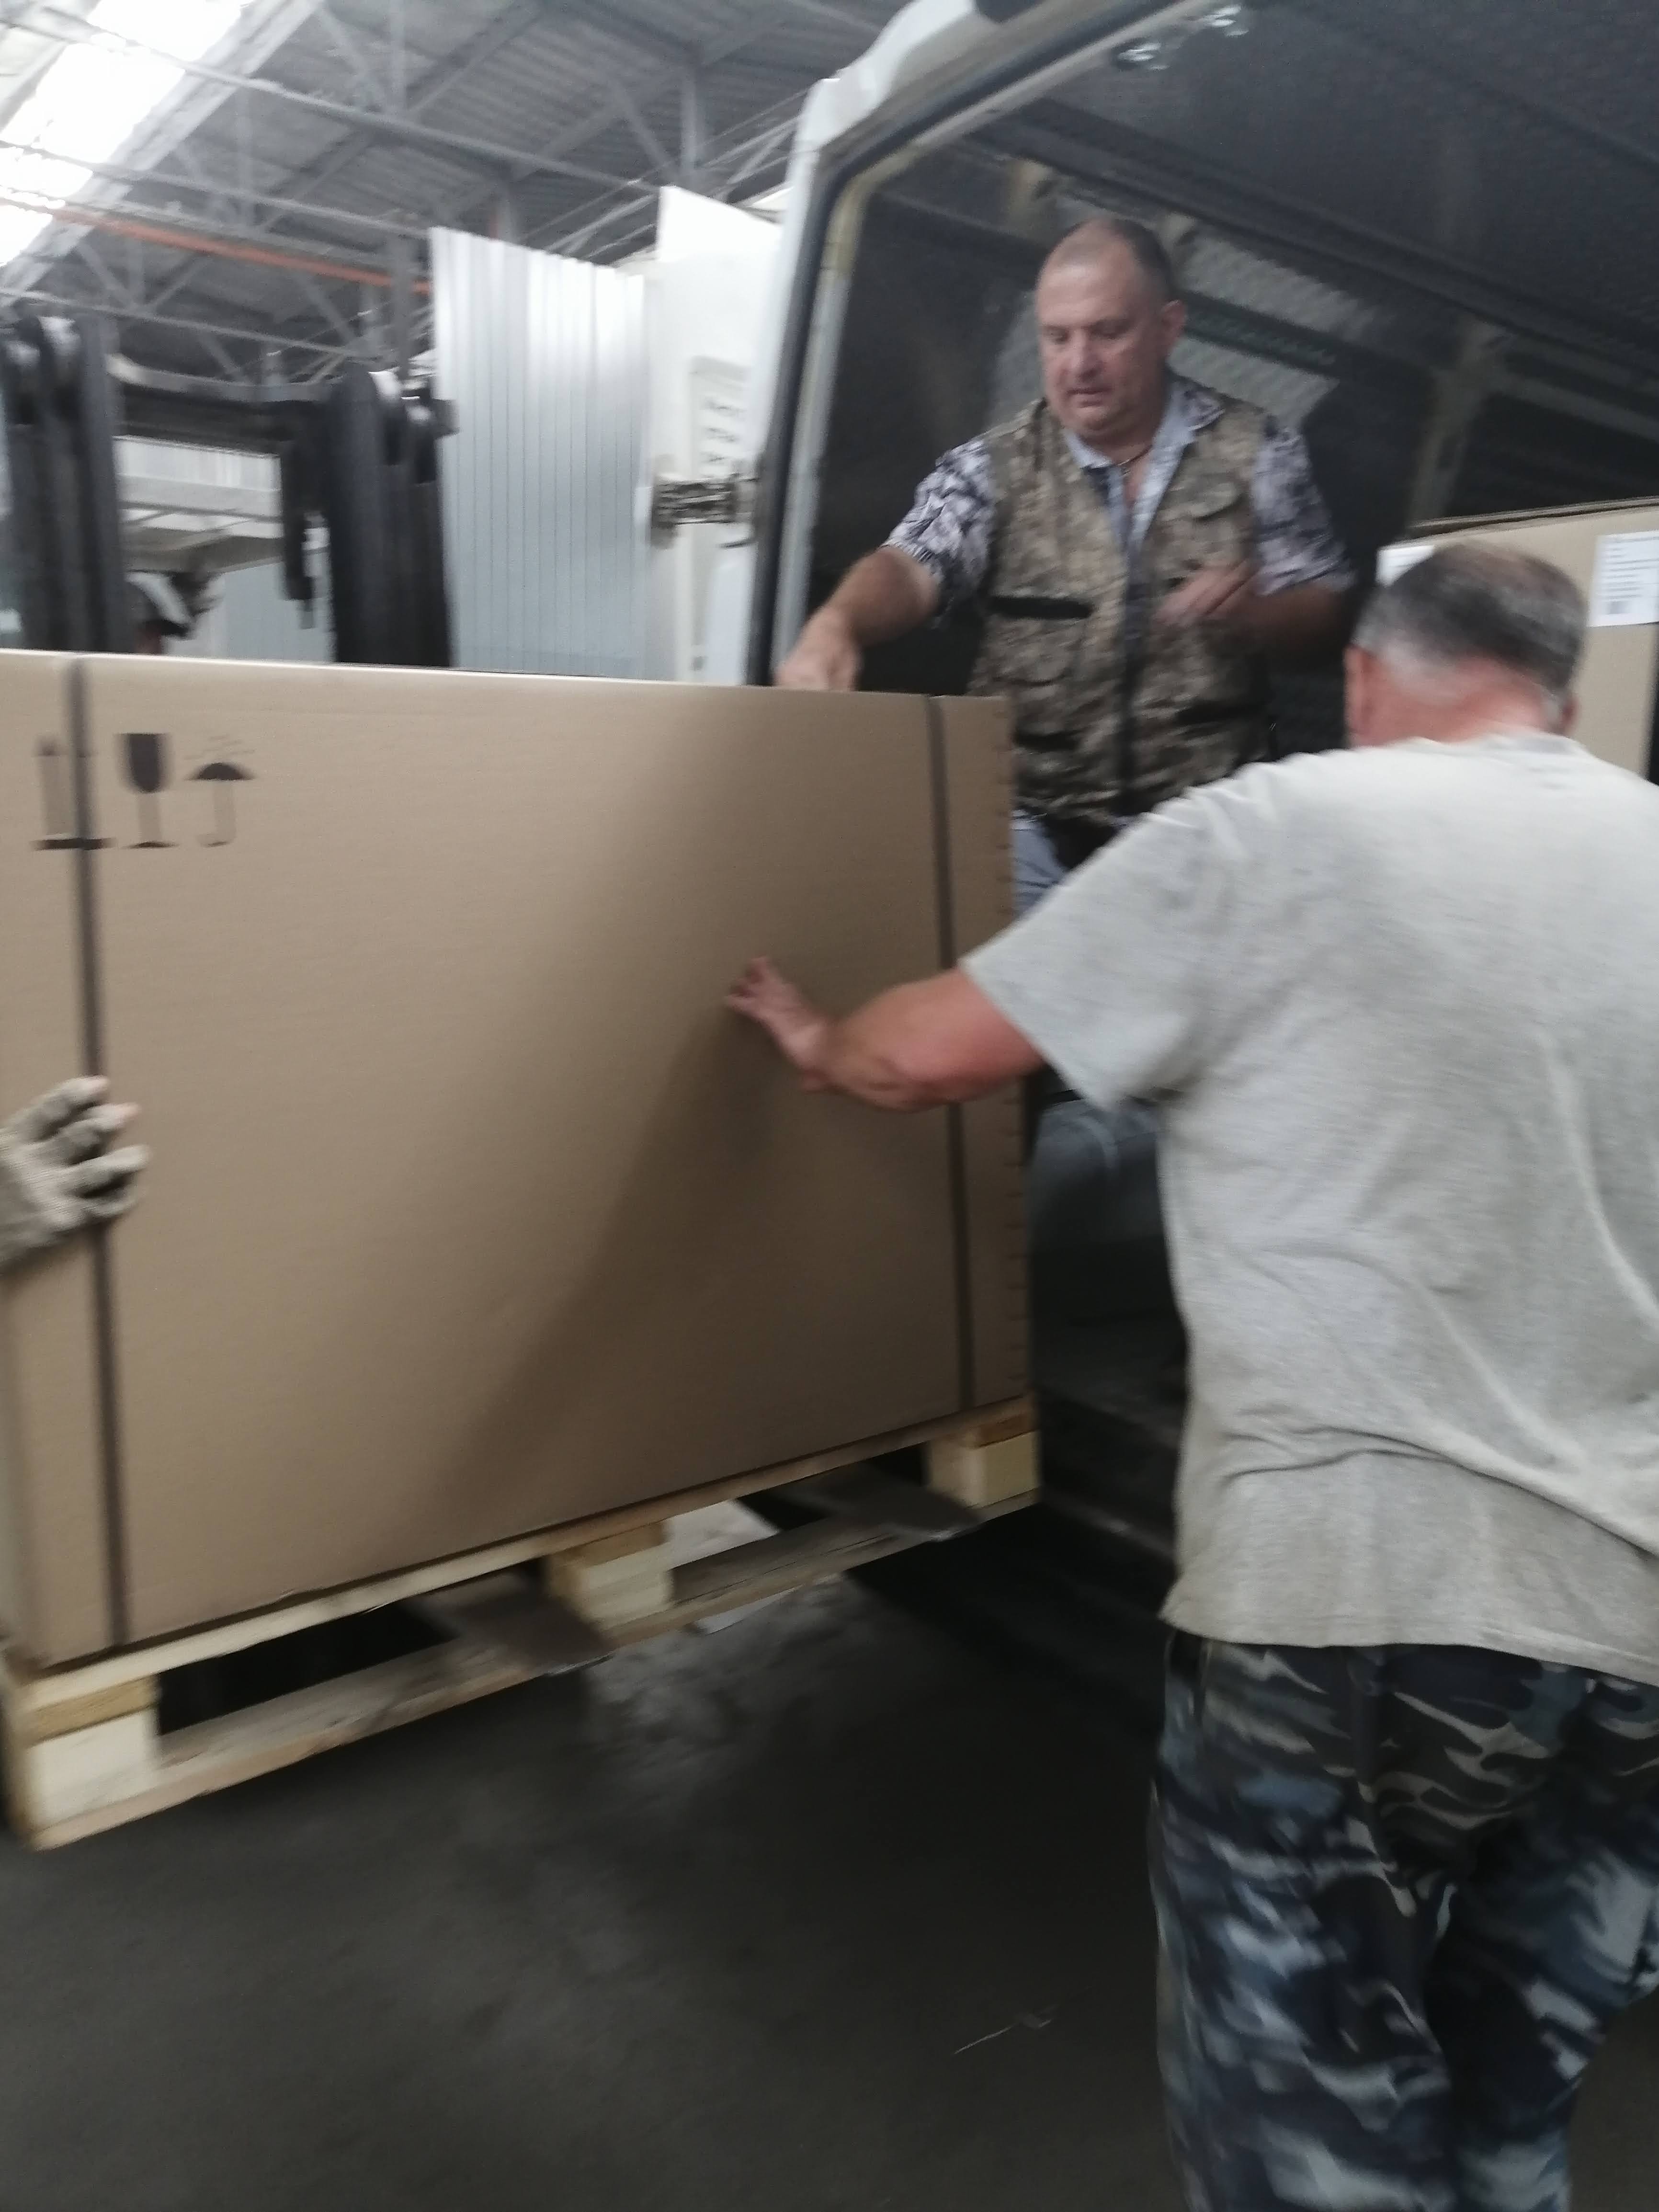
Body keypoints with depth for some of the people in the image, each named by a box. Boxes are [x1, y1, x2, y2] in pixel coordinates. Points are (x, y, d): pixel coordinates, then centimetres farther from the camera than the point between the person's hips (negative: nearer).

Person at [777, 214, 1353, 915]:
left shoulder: (1257, 451, 7)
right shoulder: (994, 467, 4)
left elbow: (1325, 618, 9)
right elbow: (912, 567, -13)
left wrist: (1254, 612, -14)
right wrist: (836, 622, -36)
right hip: (1036, 825, -1)